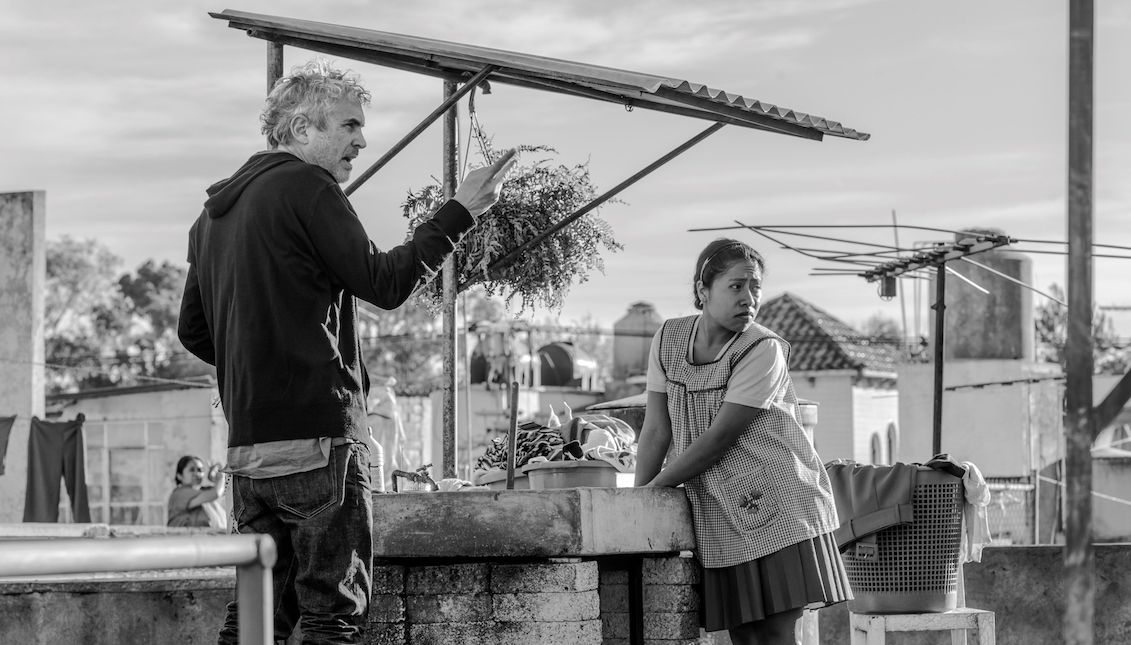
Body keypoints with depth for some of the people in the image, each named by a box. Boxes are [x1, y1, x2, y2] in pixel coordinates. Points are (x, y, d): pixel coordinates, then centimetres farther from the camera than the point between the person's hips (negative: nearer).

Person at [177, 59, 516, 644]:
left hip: (247, 443, 8)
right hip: (318, 435, -8)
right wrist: (460, 211, -7)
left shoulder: (216, 209, 17)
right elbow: (384, 282, -12)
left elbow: (193, 332, 20)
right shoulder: (306, 187, -8)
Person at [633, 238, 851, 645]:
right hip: (718, 515, 4)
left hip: (778, 506, -4)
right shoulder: (669, 338, 2)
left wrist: (650, 491, -11)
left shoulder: (764, 351, -13)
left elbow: (718, 439, -16)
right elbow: (656, 431, 4)